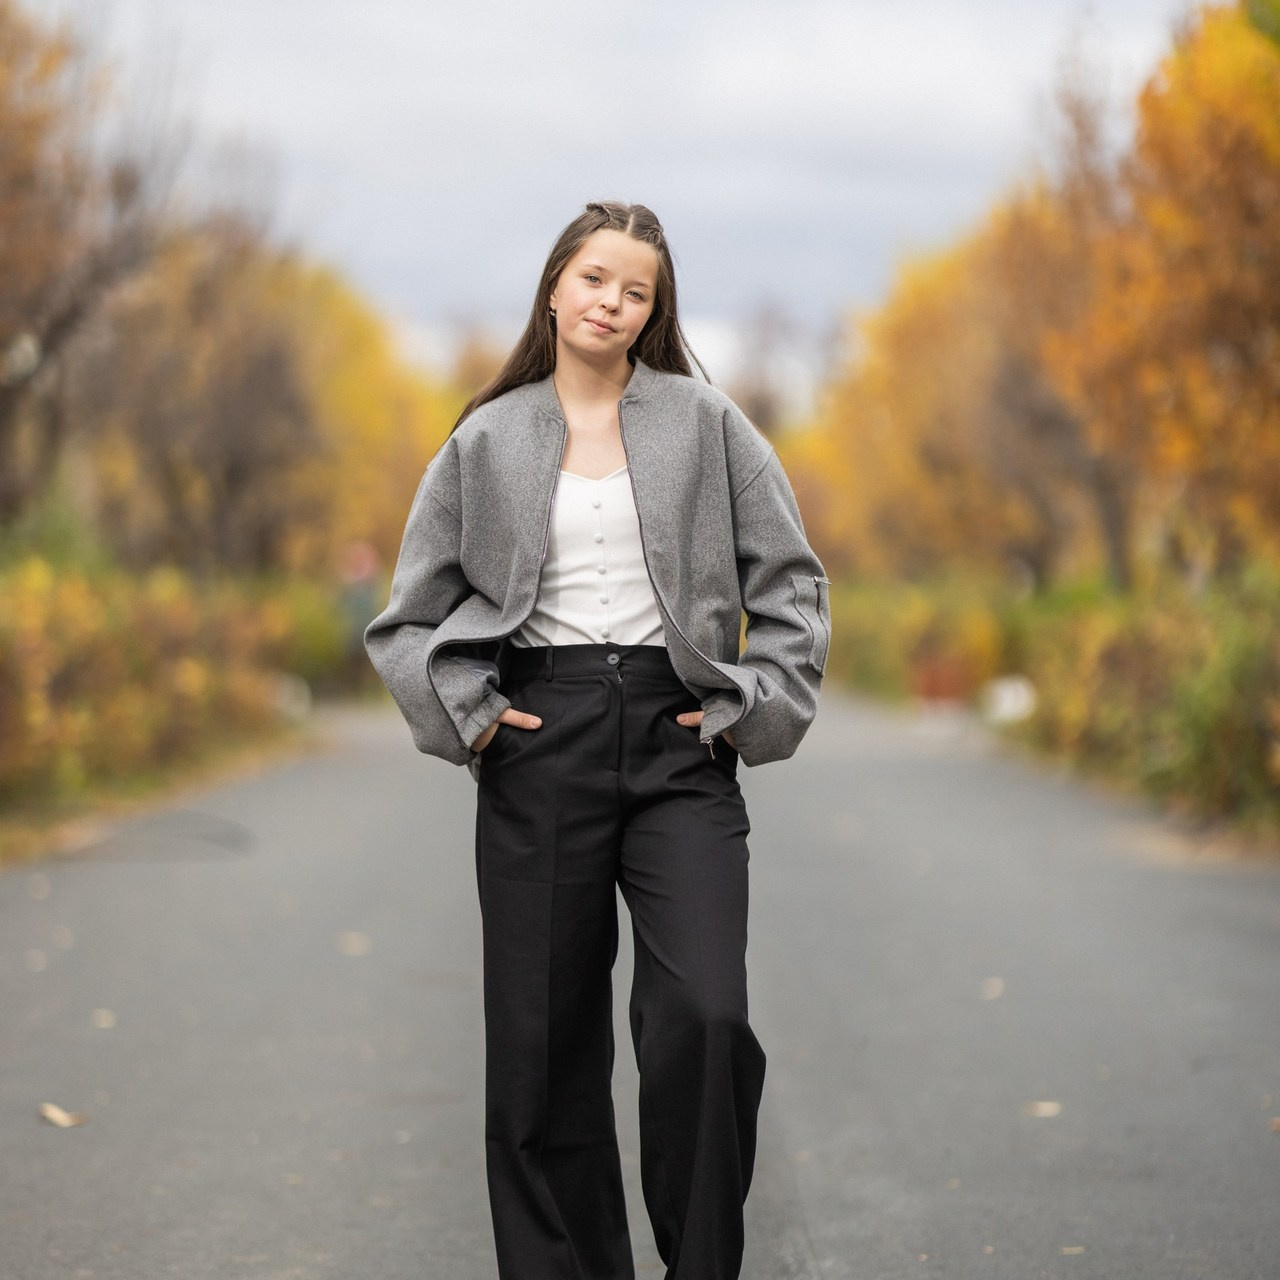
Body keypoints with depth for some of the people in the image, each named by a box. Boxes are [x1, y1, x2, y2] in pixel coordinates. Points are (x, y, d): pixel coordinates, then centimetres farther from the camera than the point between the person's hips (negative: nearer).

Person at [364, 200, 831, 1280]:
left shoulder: (704, 422, 7)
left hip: (679, 743, -1)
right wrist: (462, 709, 0)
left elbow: (791, 581, 9)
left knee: (705, 1018, -17)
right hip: (541, 744, 1)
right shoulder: (488, 441, 9)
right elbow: (412, 611, 14)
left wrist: (758, 707, 0)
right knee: (543, 1039, 2)